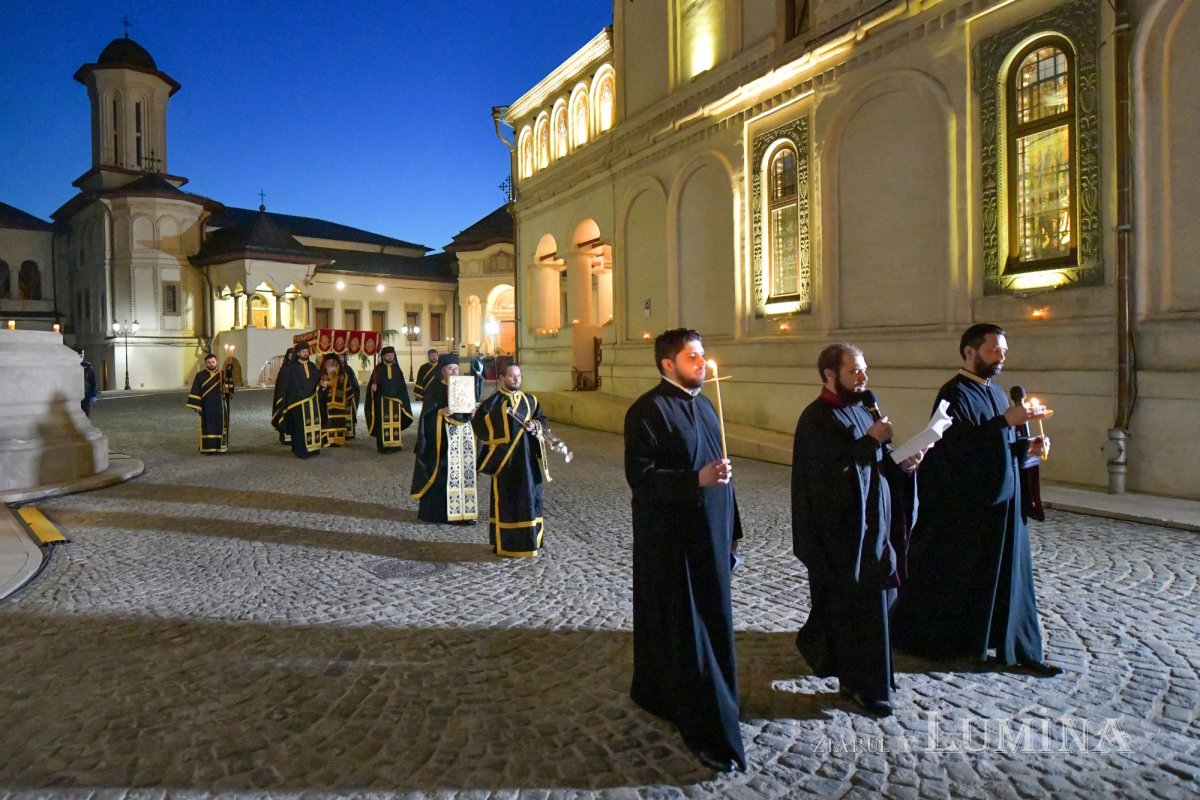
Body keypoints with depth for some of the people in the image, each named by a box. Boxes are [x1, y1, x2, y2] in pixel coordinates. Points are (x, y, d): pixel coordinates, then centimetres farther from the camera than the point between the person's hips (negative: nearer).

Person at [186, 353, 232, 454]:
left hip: (219, 406, 1)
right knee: (207, 427, 0)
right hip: (206, 407, -1)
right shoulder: (200, 375, 0)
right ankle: (208, 448, 4)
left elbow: (228, 388, -5)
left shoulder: (222, 374, 4)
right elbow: (195, 392, -3)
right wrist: (197, 406, -10)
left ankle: (220, 446, 13)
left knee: (220, 425, 5)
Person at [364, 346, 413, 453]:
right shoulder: (378, 369, 0)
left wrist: (402, 400, 4)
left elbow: (402, 385, 10)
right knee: (383, 422, -6)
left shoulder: (397, 369, 10)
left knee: (395, 422, 4)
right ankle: (384, 445, -5)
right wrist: (373, 385, -32)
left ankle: (395, 444, 11)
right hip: (382, 399, -3)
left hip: (395, 399, 4)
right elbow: (372, 383, -8)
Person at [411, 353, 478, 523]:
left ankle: (463, 510, 11)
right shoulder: (435, 387, -3)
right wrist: (440, 412, -25)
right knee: (444, 471, -6)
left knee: (464, 468, 4)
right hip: (443, 433, -5)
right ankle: (440, 511, 3)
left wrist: (471, 411, -4)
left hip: (463, 432, 6)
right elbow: (427, 412, -8)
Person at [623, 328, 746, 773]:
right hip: (671, 542, -8)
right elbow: (640, 475, -20)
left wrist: (731, 530, 17)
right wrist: (697, 480, -31)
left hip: (711, 537, 8)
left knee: (713, 623, 16)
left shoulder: (704, 406, 11)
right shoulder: (648, 410, -13)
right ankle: (710, 734, 11)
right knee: (686, 630, 0)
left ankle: (660, 695, 36)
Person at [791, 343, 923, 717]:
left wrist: (902, 464, -4)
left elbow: (877, 462, 16)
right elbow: (830, 469, -25)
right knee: (861, 605, -1)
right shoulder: (817, 419, -15)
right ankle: (863, 685, 15)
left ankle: (819, 646, 37)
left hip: (872, 521, 9)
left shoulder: (862, 409, 11)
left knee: (875, 595, 18)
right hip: (841, 527, -9)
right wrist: (872, 440, -23)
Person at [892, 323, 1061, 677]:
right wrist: (1005, 421, -28)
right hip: (963, 508, -8)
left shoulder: (996, 392, 12)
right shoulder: (955, 394, -15)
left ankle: (1017, 649, 22)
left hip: (1001, 502, 8)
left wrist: (1026, 447, -1)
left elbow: (997, 445, 17)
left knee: (1007, 575, 12)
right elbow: (958, 446, -27)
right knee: (951, 576, 4)